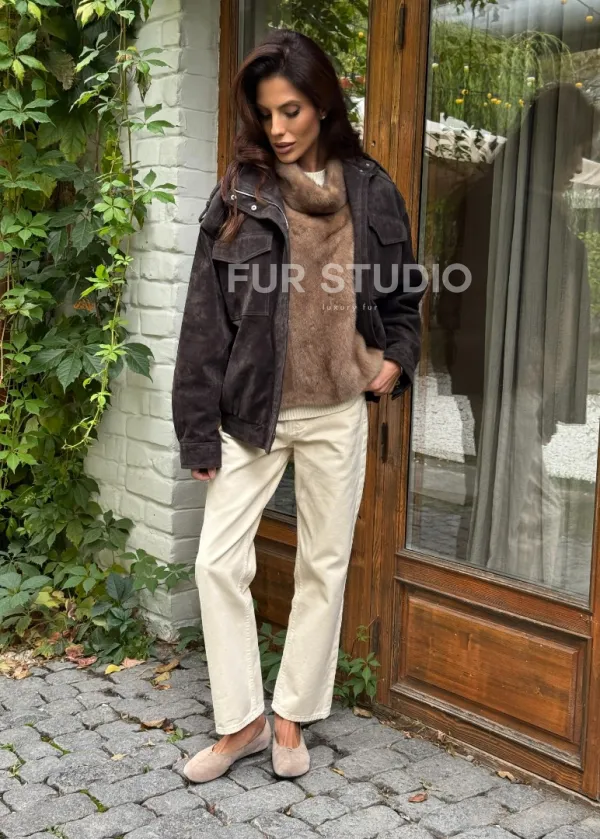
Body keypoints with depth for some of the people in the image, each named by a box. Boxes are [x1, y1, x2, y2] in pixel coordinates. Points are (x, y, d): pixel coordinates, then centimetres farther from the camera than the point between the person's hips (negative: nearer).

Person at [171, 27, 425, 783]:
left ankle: (292, 715, 27)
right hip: (252, 410, 0)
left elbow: (402, 298, 13)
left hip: (338, 414, 1)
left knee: (324, 567, 9)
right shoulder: (238, 194, -3)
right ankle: (240, 721, 18)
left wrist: (396, 358, -7)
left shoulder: (371, 192, 1)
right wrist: (198, 431, -8)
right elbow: (205, 318, -5)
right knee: (218, 562, 0)